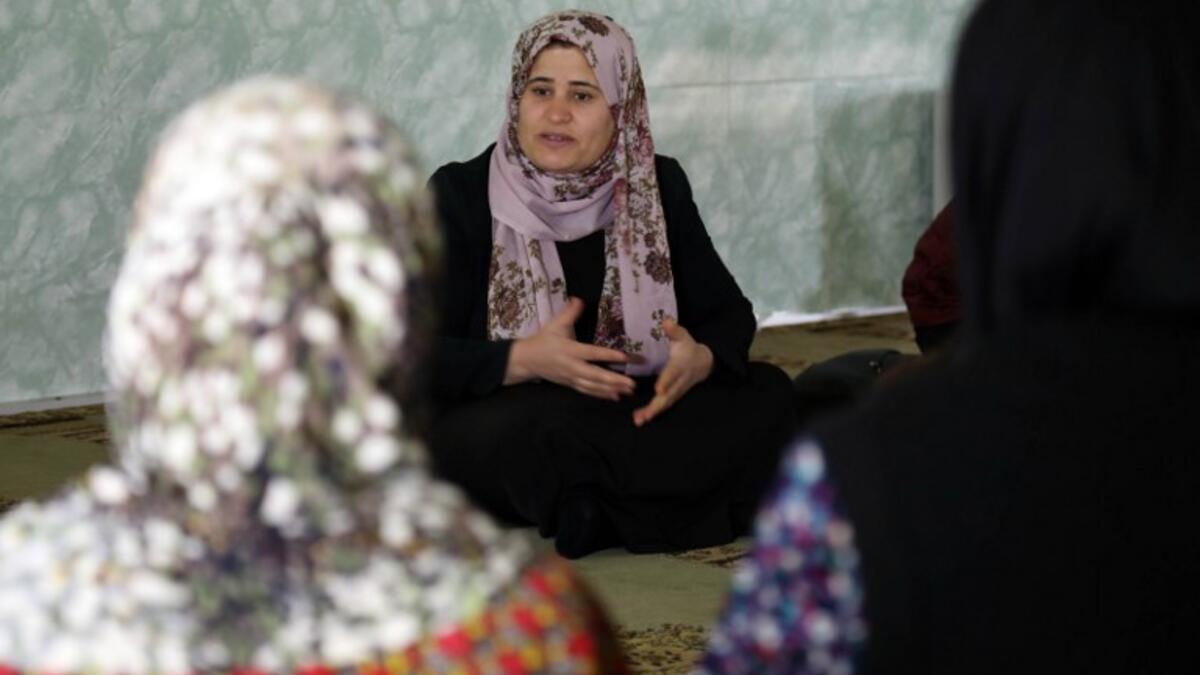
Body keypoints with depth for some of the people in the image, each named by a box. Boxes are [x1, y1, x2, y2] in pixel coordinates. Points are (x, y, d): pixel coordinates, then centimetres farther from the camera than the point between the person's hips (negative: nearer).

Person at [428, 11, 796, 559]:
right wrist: (525, 360, -28)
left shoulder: (657, 187, 4)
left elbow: (728, 312, 6)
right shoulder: (460, 195, -6)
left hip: (638, 416, 4)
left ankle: (592, 508, -23)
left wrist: (702, 360, -19)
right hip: (498, 424, -4)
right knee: (540, 430, -39)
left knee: (767, 394, -19)